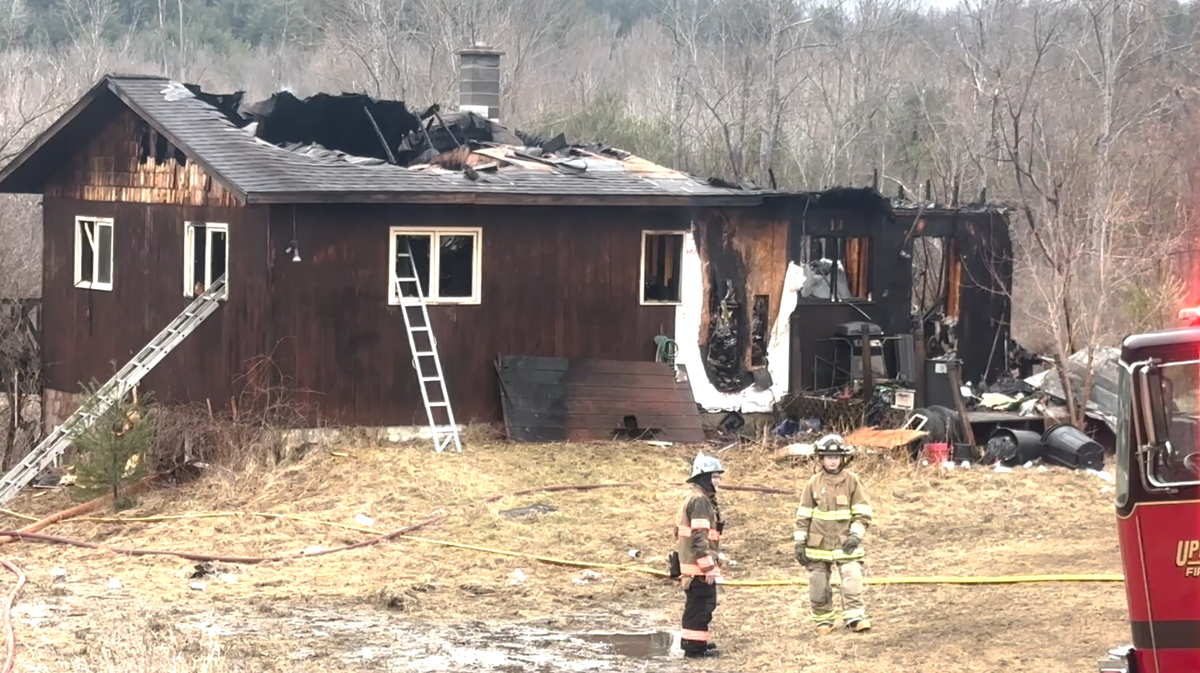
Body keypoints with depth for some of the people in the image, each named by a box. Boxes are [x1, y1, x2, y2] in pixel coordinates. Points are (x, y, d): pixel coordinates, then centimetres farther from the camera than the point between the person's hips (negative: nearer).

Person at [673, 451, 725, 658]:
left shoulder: (693, 498, 17)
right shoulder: (700, 501, -17)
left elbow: (679, 530, 23)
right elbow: (699, 537, -23)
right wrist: (709, 566, -22)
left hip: (690, 562, 11)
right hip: (698, 565, -11)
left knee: (705, 603, 19)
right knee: (699, 604, -5)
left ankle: (699, 640, 28)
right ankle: (695, 645, -2)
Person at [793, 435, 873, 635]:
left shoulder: (852, 481, -2)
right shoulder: (814, 483, 3)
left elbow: (863, 512, 0)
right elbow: (803, 515, 7)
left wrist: (856, 535, -12)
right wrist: (800, 542, 4)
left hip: (845, 543, -2)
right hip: (819, 543, 2)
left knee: (852, 581, -15)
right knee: (818, 587, 7)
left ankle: (855, 617, -11)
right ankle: (823, 619, 22)